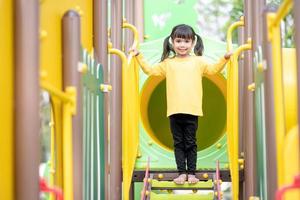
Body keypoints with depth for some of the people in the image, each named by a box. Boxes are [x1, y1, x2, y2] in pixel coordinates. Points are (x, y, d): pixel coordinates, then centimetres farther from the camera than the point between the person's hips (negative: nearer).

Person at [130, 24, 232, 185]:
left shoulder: (198, 61, 8)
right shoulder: (168, 63, 10)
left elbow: (213, 70, 4)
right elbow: (150, 70, 13)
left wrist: (224, 58, -7)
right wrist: (138, 56, 9)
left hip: (192, 110, -1)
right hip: (174, 111, 1)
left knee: (190, 143, 5)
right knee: (178, 143, 6)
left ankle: (191, 173, 12)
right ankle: (182, 173, 11)